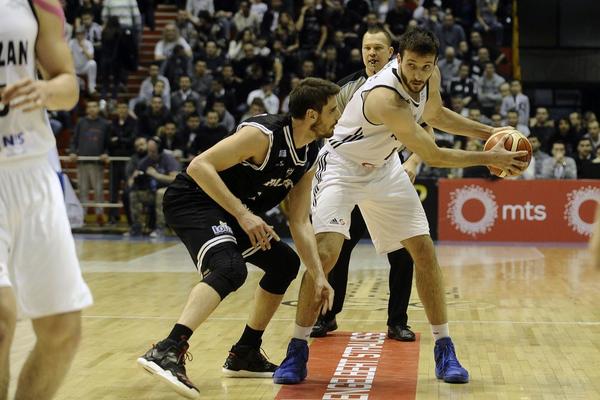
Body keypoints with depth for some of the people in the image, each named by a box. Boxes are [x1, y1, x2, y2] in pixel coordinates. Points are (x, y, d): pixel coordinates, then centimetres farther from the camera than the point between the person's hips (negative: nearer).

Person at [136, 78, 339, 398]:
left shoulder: (309, 158, 3)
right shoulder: (264, 134, -23)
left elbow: (299, 222, 7)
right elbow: (199, 166, -27)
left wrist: (318, 276, -2)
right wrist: (243, 214, -30)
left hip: (228, 211, 10)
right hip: (192, 200, -10)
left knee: (285, 263, 16)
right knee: (230, 269, -33)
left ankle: (245, 355, 23)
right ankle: (167, 352, -43)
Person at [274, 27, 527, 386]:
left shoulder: (430, 77, -12)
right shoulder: (385, 97, -36)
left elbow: (436, 115, 13)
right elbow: (433, 156, -29)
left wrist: (487, 132, 7)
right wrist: (490, 158, -22)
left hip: (384, 168, 7)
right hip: (342, 166, -7)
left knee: (425, 251, -1)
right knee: (326, 253, -22)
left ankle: (445, 351, 8)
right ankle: (297, 351, -7)